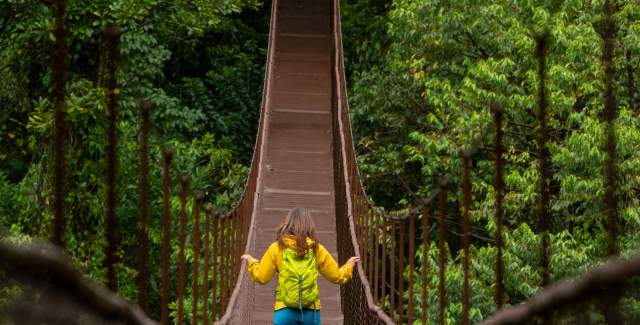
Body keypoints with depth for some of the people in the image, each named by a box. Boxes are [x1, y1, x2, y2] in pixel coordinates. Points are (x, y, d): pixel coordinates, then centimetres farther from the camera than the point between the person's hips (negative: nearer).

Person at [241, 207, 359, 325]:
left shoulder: (277, 248, -1)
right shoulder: (317, 249, 2)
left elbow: (261, 277, 1)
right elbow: (337, 276, 9)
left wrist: (251, 261, 21)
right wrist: (349, 265, 30)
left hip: (285, 311, -1)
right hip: (311, 311, 1)